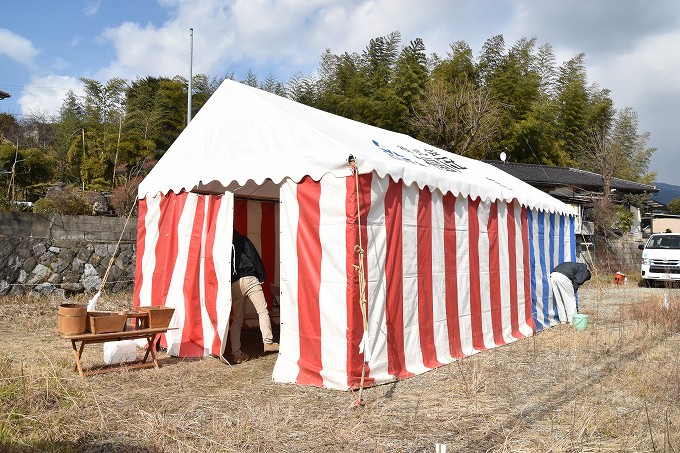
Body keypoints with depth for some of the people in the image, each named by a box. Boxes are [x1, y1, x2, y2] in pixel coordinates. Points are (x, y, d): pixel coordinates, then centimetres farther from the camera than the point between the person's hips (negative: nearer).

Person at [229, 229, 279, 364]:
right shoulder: (243, 240, 10)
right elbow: (255, 257, 1)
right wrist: (261, 277, 1)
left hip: (233, 285, 4)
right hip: (249, 279, -3)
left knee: (237, 320, 8)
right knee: (263, 310, -1)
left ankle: (237, 354, 5)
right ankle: (268, 342, -14)